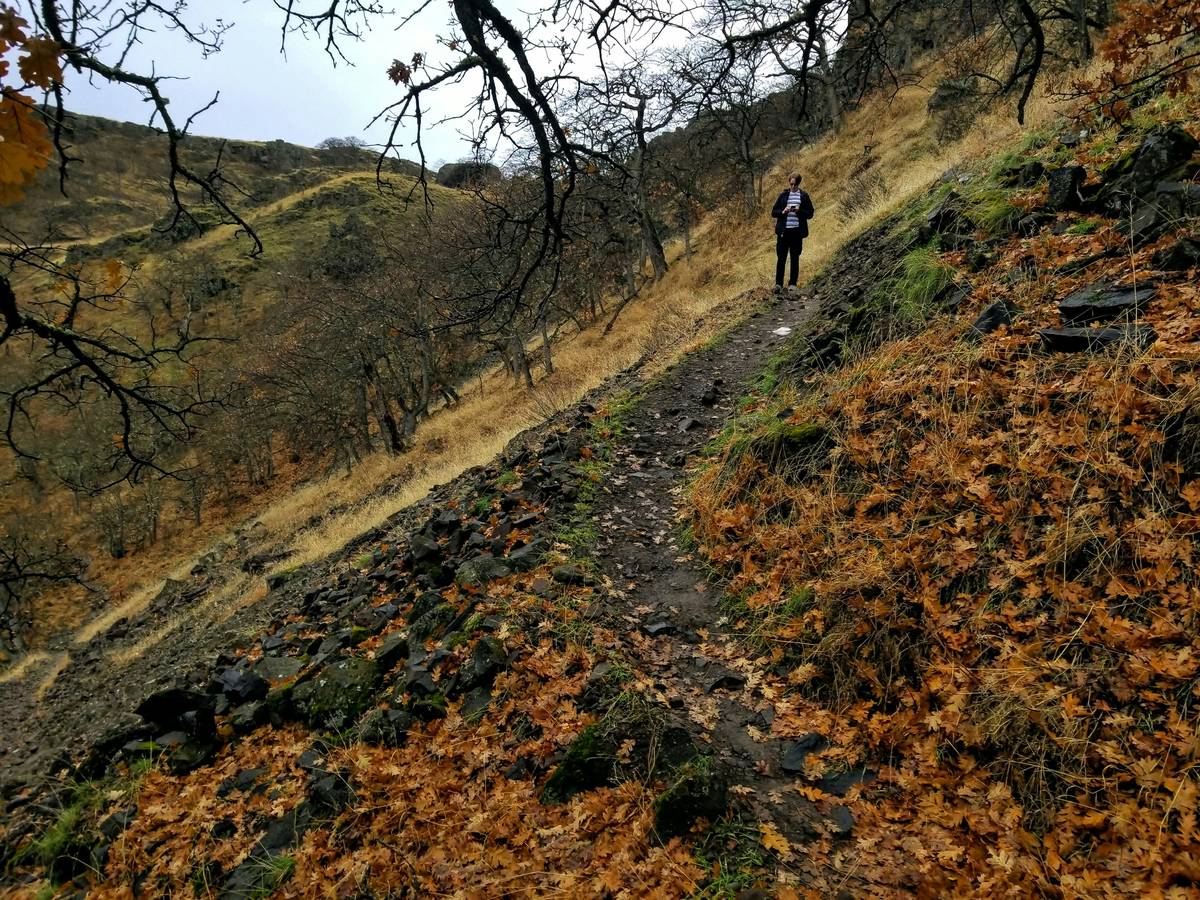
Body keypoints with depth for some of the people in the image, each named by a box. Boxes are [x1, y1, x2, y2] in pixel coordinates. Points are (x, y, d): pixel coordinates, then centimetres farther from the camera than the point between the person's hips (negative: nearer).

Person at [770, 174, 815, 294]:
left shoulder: (804, 196, 6)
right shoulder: (783, 196, 7)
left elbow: (810, 213, 5)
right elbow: (773, 212, 7)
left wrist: (799, 211, -13)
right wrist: (782, 212, -13)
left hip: (797, 231, 0)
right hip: (783, 231, 0)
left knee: (795, 258, 4)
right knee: (781, 258, -1)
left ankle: (792, 284, 10)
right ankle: (778, 284, 5)